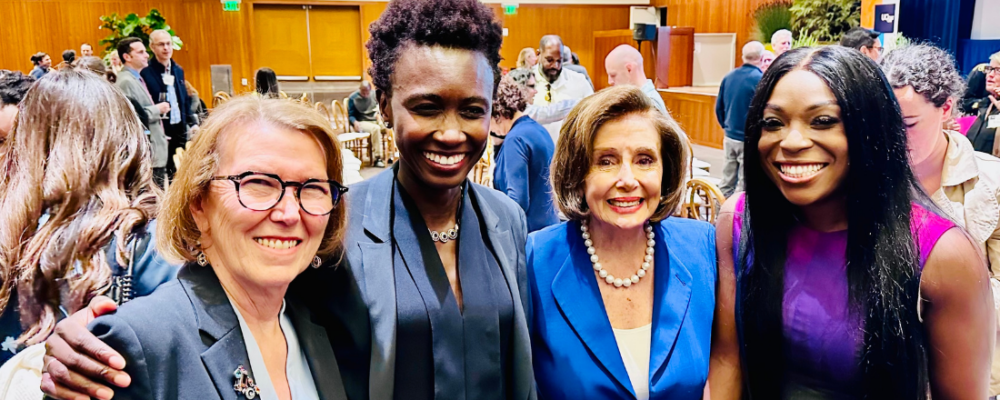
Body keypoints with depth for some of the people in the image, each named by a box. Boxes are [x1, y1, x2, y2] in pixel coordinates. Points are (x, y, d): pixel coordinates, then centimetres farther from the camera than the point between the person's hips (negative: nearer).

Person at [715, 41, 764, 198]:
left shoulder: (728, 77, 5)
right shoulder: (761, 80, -15)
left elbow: (719, 107, 12)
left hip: (730, 137, 6)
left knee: (727, 183, 15)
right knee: (744, 186, 2)